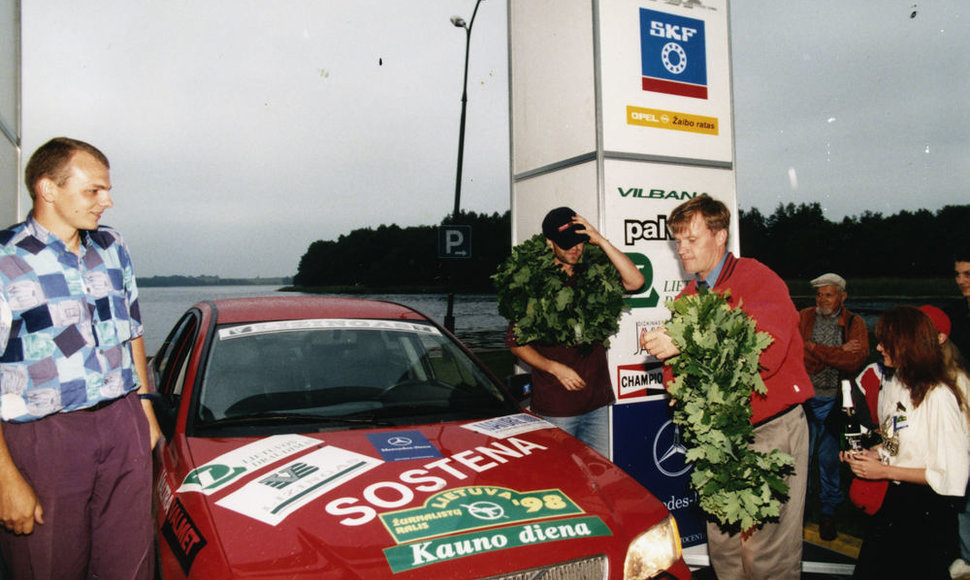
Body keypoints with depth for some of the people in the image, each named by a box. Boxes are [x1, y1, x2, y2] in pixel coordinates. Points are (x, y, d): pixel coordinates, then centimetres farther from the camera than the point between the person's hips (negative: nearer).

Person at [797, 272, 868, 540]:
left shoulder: (854, 323, 4)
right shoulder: (804, 317, 3)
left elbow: (856, 360, -12)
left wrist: (814, 348, -13)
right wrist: (838, 353, -14)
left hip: (834, 401, 0)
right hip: (804, 399, 0)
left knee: (831, 458, 9)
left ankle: (828, 510, 27)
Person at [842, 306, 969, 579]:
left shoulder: (939, 396, -22)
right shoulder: (892, 385, 5)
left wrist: (884, 471, -18)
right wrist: (873, 454, -2)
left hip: (928, 512, -8)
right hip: (894, 499, 8)